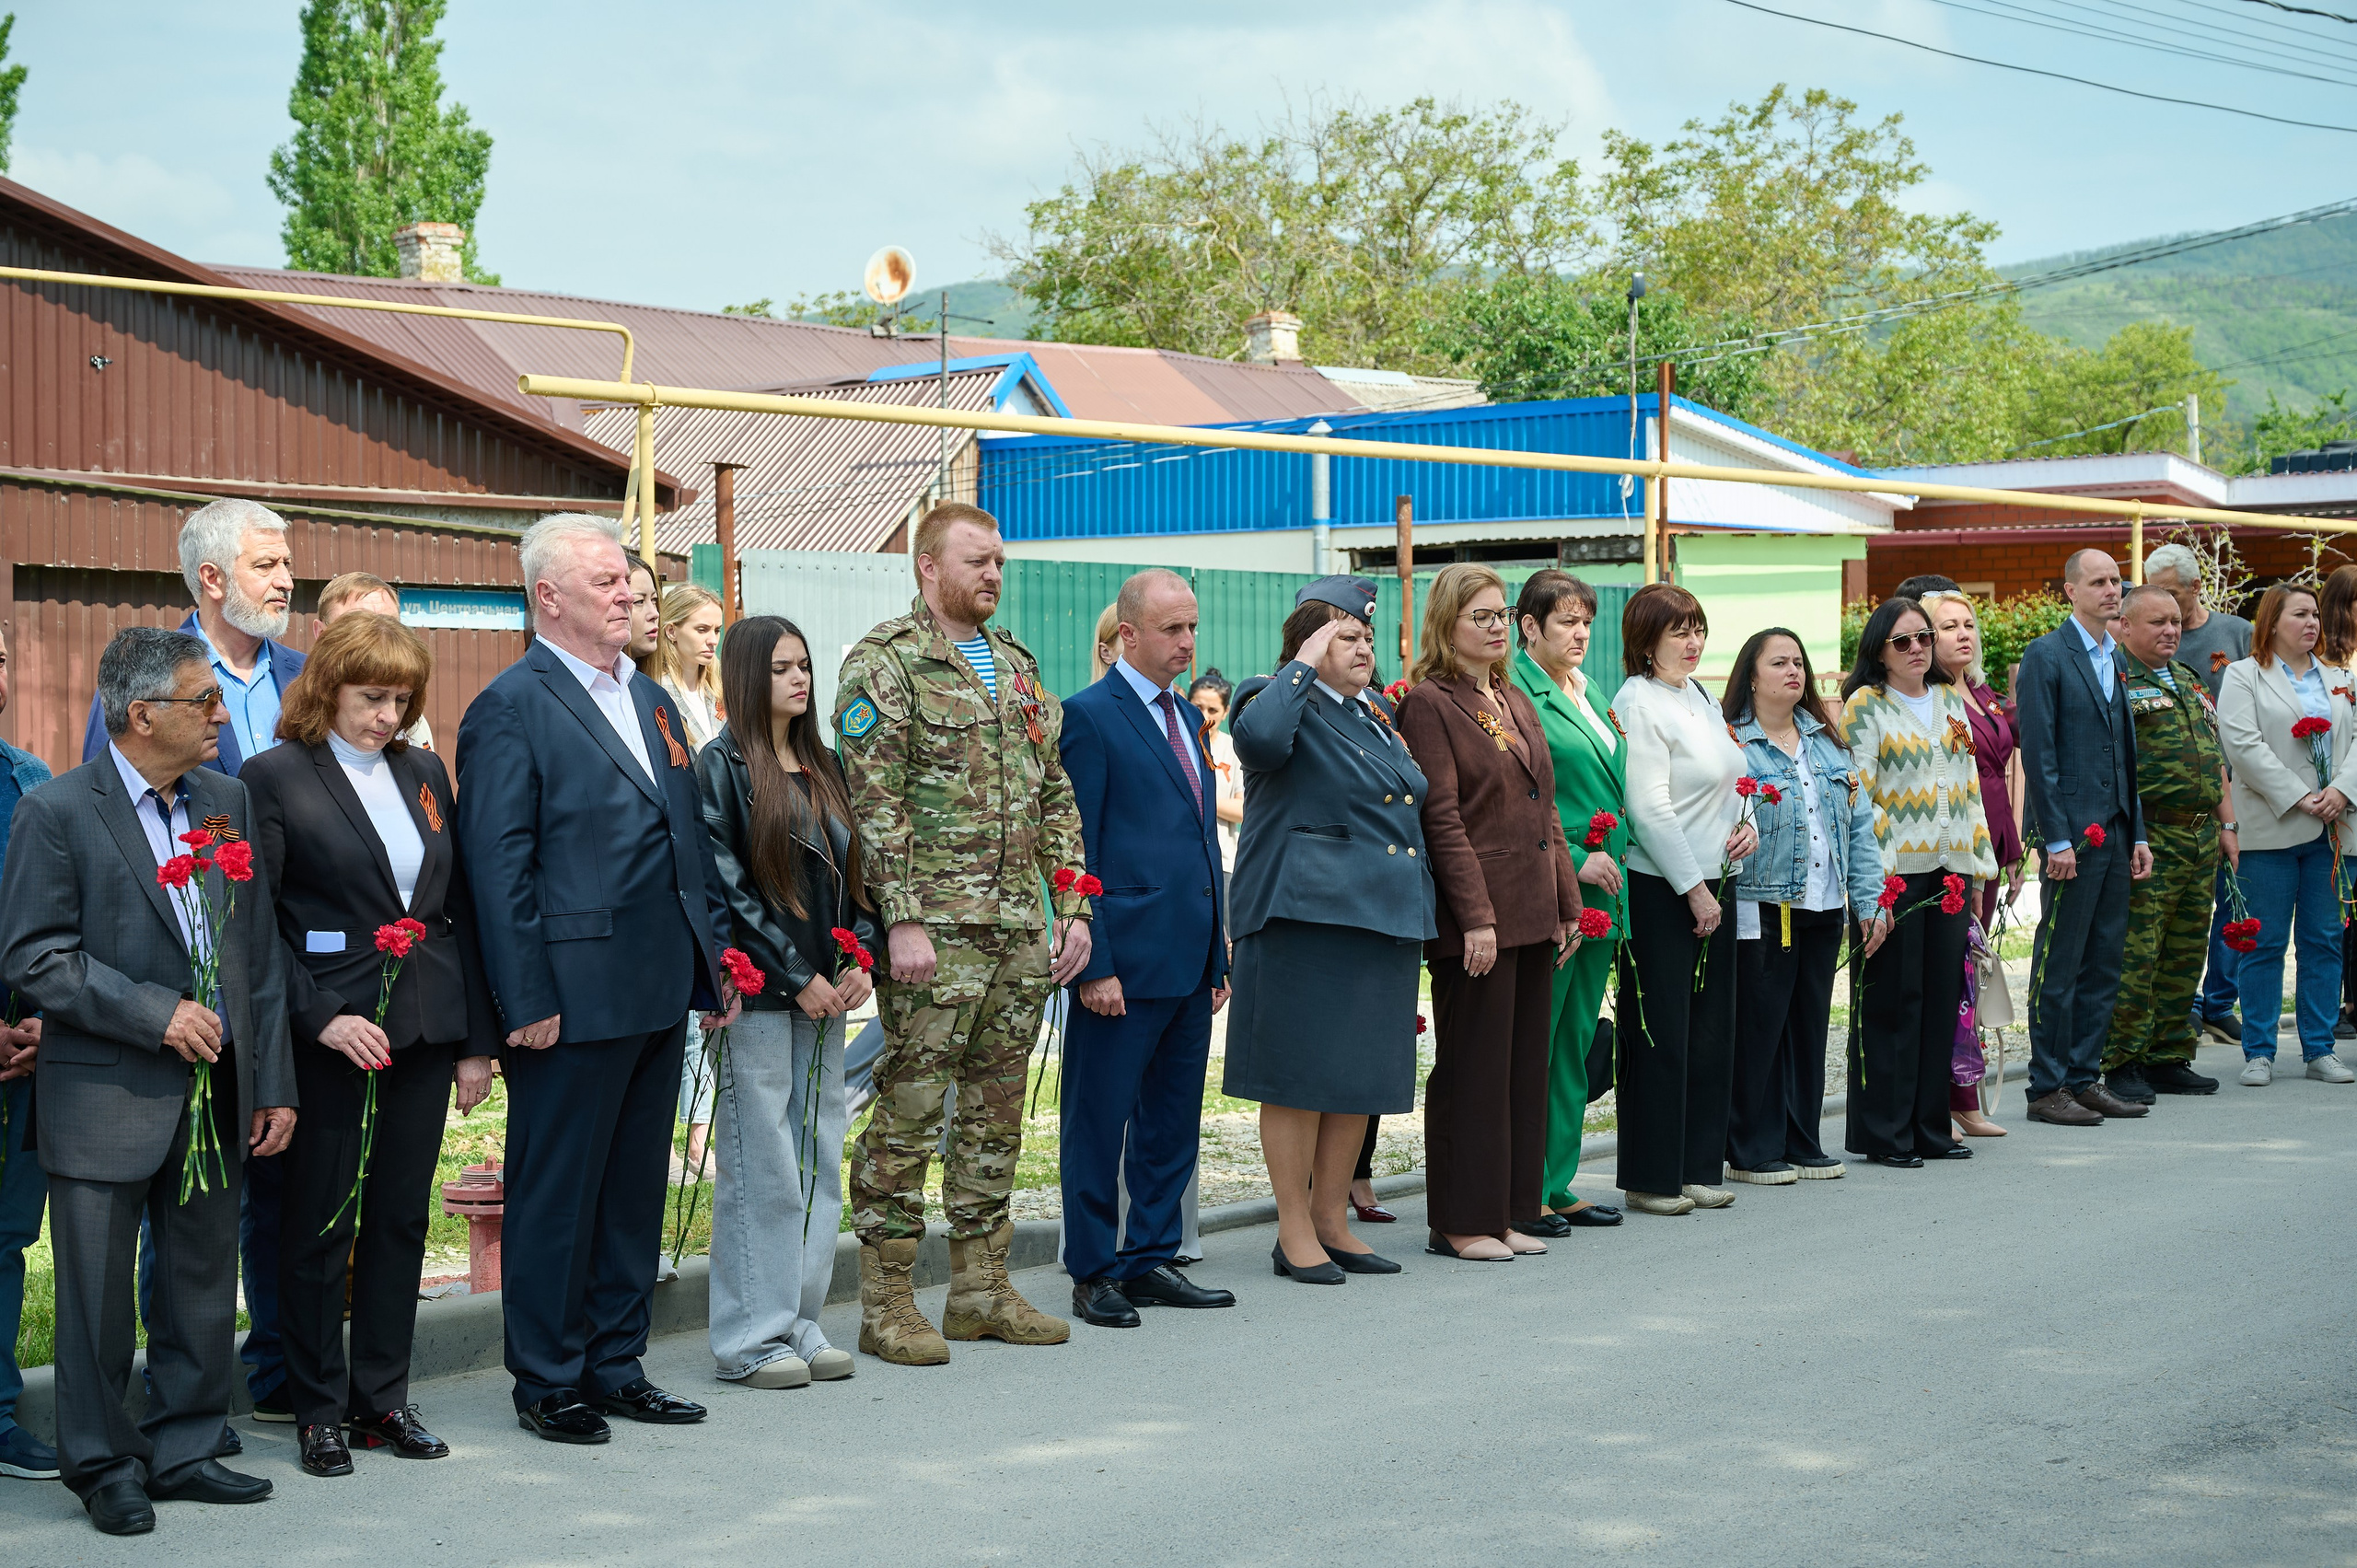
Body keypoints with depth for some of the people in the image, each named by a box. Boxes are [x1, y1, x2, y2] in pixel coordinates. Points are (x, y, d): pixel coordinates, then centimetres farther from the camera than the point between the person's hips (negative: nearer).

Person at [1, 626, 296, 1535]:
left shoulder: (228, 802, 9)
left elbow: (260, 952, 12)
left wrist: (273, 1083, 9)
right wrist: (155, 1013, -17)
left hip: (215, 1090, 6)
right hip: (106, 1098, -5)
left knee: (204, 1287, 12)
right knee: (99, 1295, 3)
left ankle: (183, 1451, 25)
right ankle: (105, 1467, 17)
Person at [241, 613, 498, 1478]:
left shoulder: (424, 773, 11)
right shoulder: (274, 777, -5)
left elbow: (459, 908, 13)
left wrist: (477, 1038, 9)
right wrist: (320, 1017, -18)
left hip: (425, 1031, 5)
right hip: (333, 1035, -5)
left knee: (403, 1218, 10)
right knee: (320, 1225, 3)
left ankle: (383, 1396, 20)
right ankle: (319, 1408, 14)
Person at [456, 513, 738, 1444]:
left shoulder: (650, 701, 17)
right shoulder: (510, 709, -8)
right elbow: (497, 867, -13)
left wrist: (713, 959, 15)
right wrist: (525, 1001, -16)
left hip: (660, 994, 8)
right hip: (575, 1000, -8)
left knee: (636, 1187, 13)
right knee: (556, 1192, 2)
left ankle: (616, 1367, 24)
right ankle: (548, 1383, 13)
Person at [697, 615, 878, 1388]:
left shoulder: (824, 766, 15)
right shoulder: (722, 765, -6)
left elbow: (852, 870, 16)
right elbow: (726, 884, -11)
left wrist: (860, 959, 0)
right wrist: (796, 975, -12)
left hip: (825, 992, 7)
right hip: (759, 993, -7)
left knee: (819, 1163, 8)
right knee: (762, 1166, -4)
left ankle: (799, 1323, 16)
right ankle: (750, 1338, 4)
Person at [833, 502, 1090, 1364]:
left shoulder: (1017, 665, 17)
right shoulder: (884, 663, -6)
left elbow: (1055, 797, 19)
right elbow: (873, 801, -13)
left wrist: (1073, 906, 11)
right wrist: (903, 920, -19)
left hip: (1021, 932, 7)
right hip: (936, 927, -7)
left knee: (996, 1113, 11)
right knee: (910, 1109, -4)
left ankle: (981, 1290, 19)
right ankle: (886, 1302, 3)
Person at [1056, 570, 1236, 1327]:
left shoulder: (1186, 719, 17)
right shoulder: (1088, 717, -8)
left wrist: (1218, 957, 17)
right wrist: (1093, 965, -16)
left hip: (1189, 963, 8)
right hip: (1125, 963, -8)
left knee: (1172, 1122, 12)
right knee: (1099, 1123, 1)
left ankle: (1151, 1259, 21)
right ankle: (1093, 1273, 9)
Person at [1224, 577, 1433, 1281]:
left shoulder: (1378, 714, 19)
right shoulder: (1281, 698, -5)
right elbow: (1257, 734, -31)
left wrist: (1417, 915, 21)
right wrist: (1305, 665, -19)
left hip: (1382, 918, 8)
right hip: (1306, 916, -8)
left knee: (1363, 1078, 10)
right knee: (1301, 1076, -3)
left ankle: (1331, 1222, 19)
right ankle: (1294, 1233, 5)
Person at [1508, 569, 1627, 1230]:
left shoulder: (1588, 693, 17)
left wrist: (1614, 861, 15)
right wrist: (1572, 860, -19)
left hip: (1599, 890, 9)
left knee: (1574, 1042, 12)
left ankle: (1557, 1184, 19)